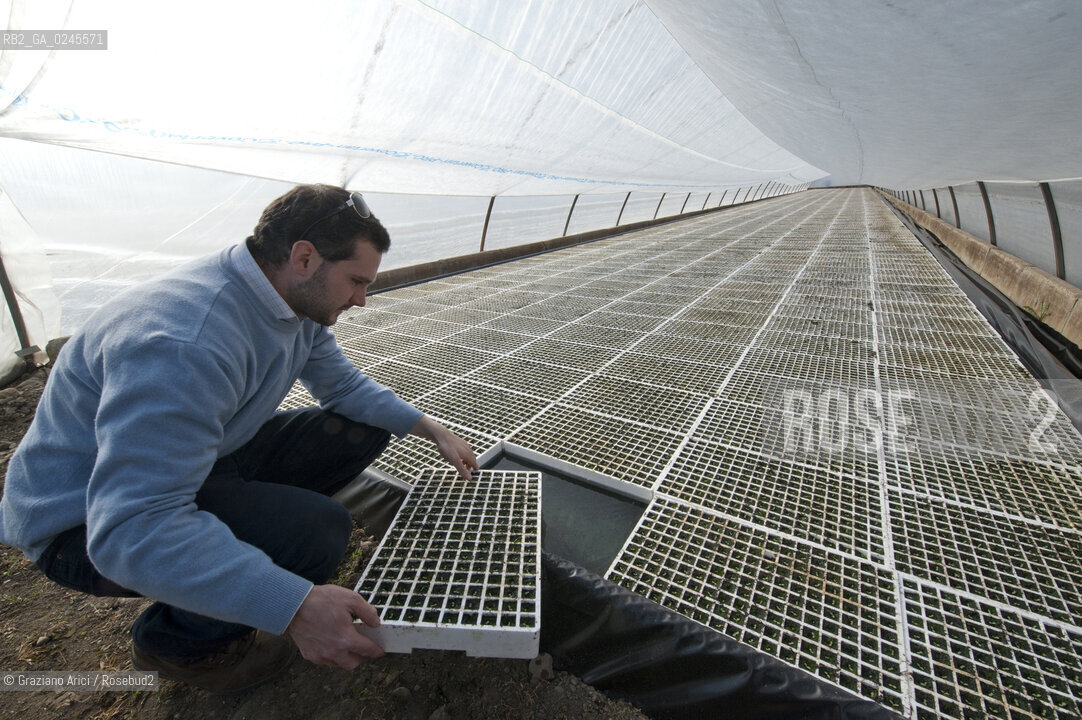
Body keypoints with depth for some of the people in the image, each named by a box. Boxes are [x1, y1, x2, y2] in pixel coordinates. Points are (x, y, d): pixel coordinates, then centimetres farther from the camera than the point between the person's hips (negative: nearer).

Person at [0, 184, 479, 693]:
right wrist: (295, 605, -41)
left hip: (206, 455, 8)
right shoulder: (187, 342, -36)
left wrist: (432, 430, 0)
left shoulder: (298, 304, -7)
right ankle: (175, 641, 1)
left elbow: (344, 384, 6)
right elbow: (130, 530, -38)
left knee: (363, 429, -1)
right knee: (317, 530, -30)